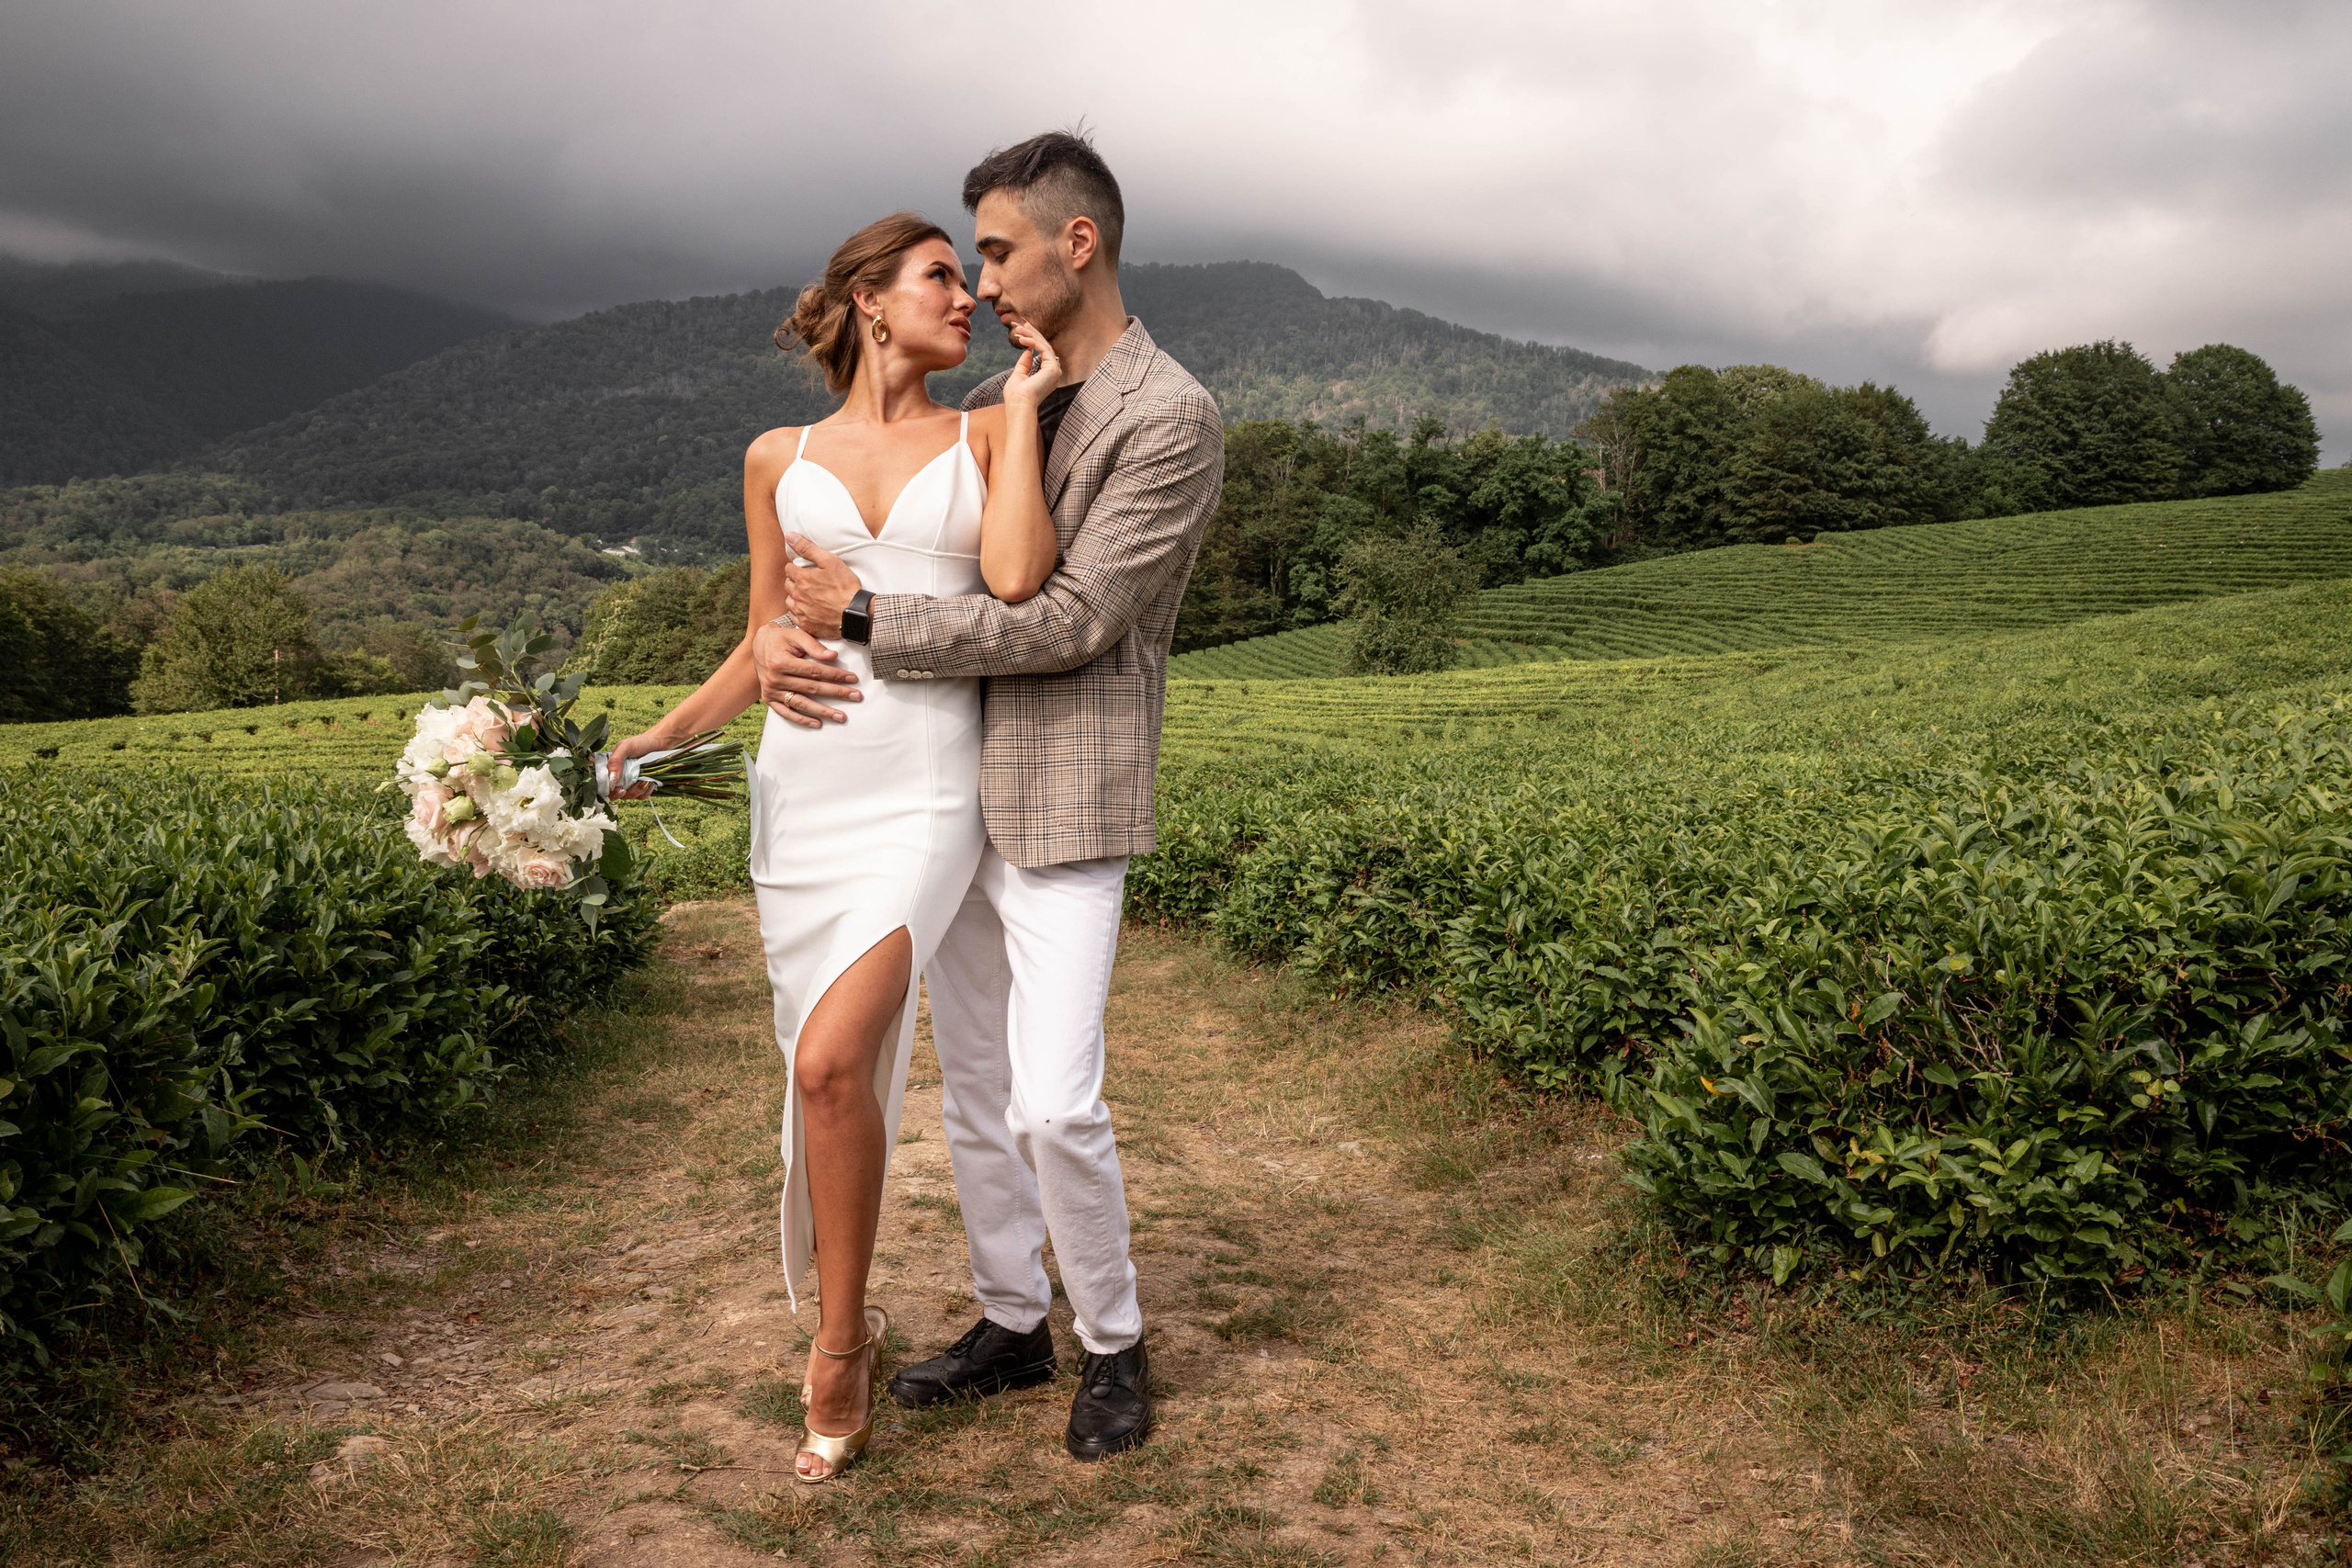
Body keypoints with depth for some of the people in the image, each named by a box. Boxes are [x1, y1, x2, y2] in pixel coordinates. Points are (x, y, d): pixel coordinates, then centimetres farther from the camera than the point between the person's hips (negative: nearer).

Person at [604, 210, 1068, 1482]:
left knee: (835, 1060, -17)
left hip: (928, 790, -3)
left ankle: (837, 1350, 2)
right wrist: (659, 736, 4)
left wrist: (1021, 407, -5)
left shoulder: (986, 437, 7)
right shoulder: (779, 460, 11)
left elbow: (1014, 580, -13)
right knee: (829, 1070, 9)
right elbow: (764, 648, 16)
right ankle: (846, 1309, 31)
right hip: (806, 782, 3)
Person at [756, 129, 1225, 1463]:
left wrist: (867, 617, -16)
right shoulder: (993, 405, 12)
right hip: (955, 791, 7)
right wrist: (785, 636, -7)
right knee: (975, 1086, 14)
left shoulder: (1172, 420, -11)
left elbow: (1073, 620, -18)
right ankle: (1013, 1325, 31)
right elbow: (837, 551, 16)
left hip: (1064, 802, -7)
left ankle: (1113, 1343, 15)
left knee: (1055, 1104, -10)